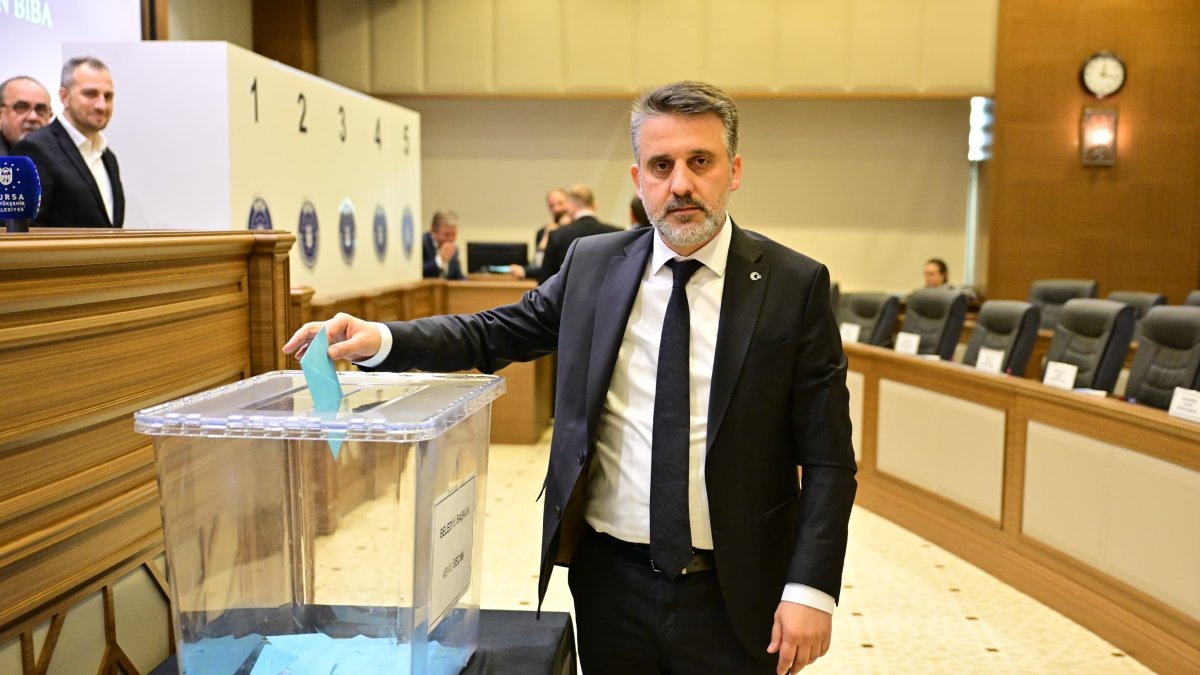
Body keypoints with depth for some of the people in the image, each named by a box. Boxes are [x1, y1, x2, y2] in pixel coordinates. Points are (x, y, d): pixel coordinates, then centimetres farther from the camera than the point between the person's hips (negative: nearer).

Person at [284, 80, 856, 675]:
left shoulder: (795, 285, -7)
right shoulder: (592, 264, 1)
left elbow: (827, 459, -7)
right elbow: (495, 333, 9)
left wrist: (810, 588, -13)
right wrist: (379, 340, -7)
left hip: (732, 595, -2)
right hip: (611, 579, 2)